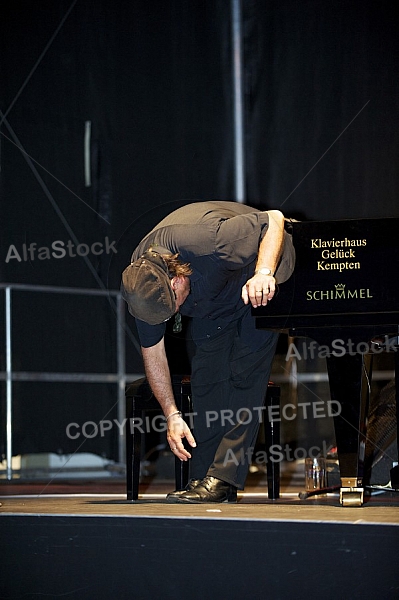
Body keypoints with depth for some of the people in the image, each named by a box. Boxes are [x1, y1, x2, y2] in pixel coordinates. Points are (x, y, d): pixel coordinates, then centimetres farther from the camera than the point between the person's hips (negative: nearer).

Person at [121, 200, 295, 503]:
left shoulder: (207, 243, -42)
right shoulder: (141, 282, -22)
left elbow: (274, 219, -29)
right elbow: (152, 350, -10)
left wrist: (264, 273, -44)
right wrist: (172, 415, -12)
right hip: (212, 298, 6)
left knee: (245, 373, -15)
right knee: (208, 375, -4)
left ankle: (224, 479, -18)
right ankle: (203, 478, 1)